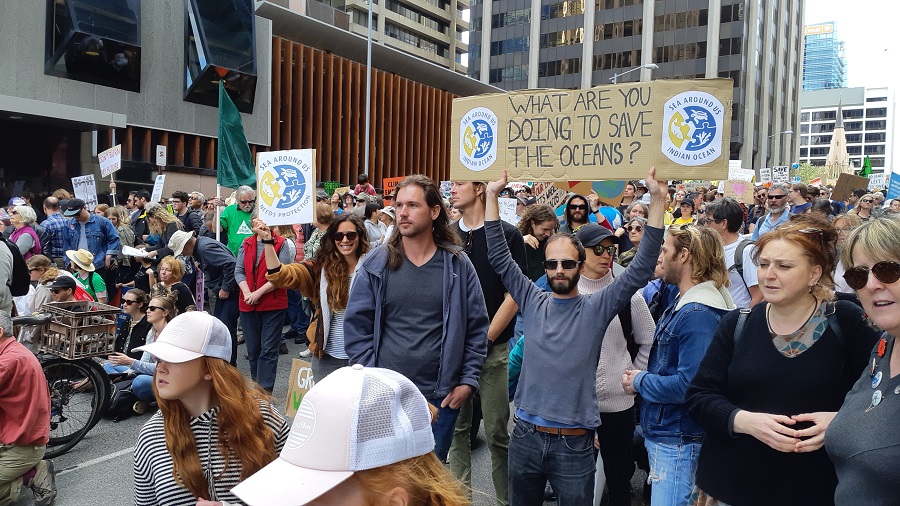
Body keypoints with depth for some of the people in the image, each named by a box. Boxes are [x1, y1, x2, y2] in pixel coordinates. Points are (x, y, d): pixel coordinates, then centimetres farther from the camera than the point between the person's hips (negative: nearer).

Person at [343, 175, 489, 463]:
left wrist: (468, 381, -2)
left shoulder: (458, 265, -1)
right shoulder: (376, 265, 0)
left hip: (441, 397, 0)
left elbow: (477, 328, 3)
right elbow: (356, 325, 1)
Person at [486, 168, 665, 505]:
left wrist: (657, 201, -18)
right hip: (525, 436, 3)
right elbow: (500, 258, 1)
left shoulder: (596, 308, -5)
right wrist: (492, 196, -4)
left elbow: (641, 269, -12)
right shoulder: (533, 302, 3)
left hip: (574, 443, -2)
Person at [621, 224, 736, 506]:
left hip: (678, 443, -10)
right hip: (664, 434, 10)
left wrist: (639, 382, -15)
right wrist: (641, 377, 3)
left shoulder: (698, 314, -22)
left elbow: (689, 385, -28)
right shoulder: (682, 305, 11)